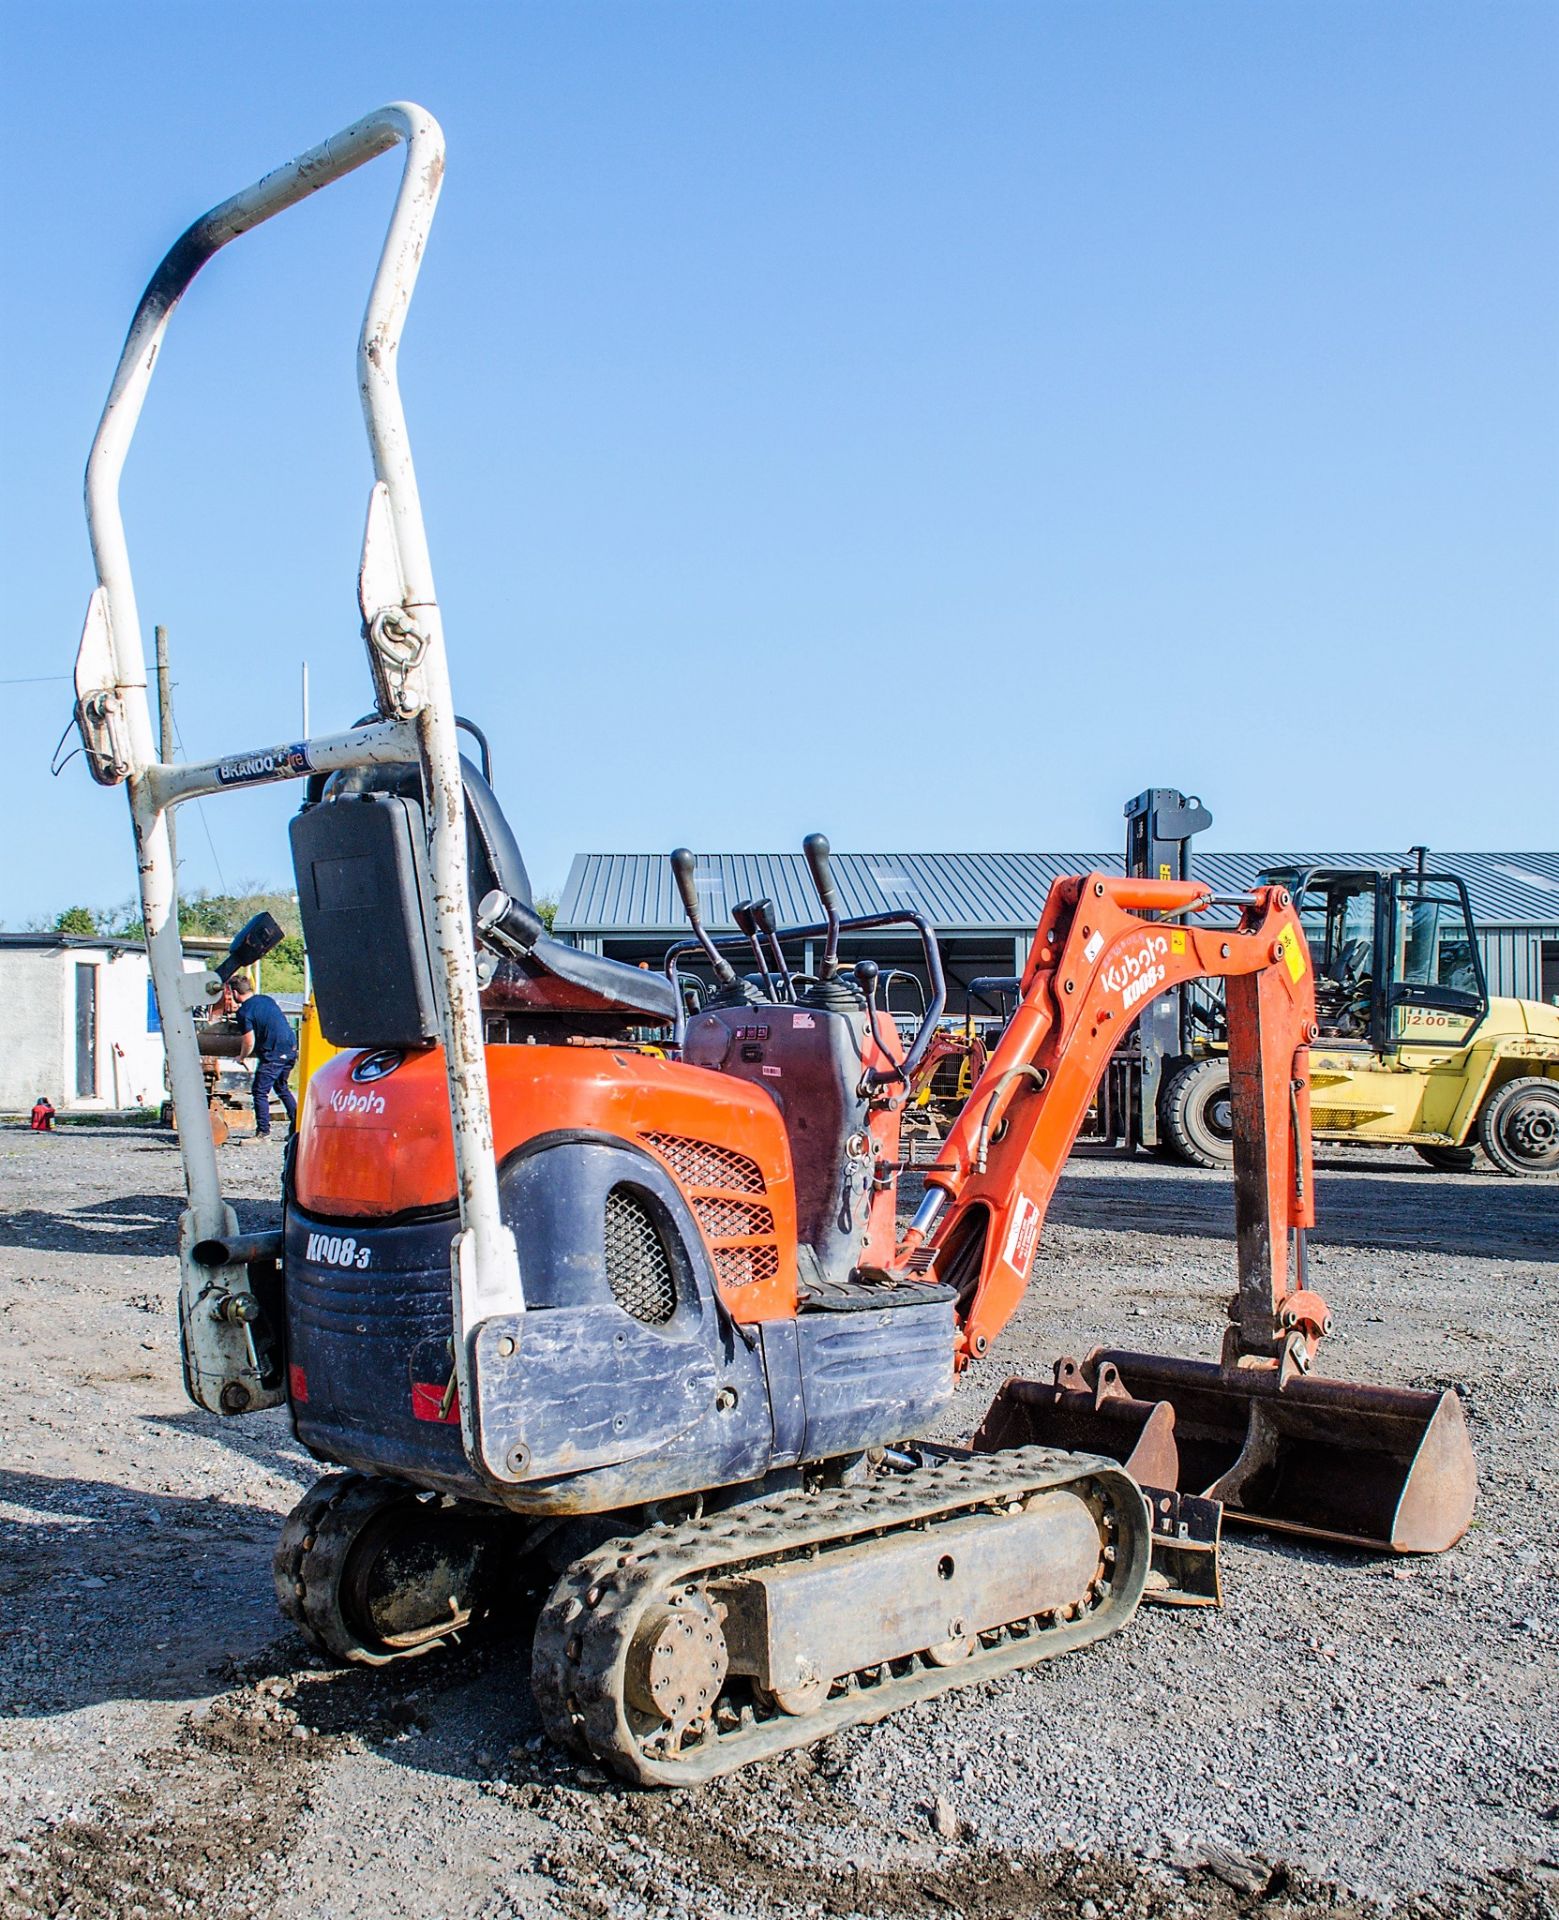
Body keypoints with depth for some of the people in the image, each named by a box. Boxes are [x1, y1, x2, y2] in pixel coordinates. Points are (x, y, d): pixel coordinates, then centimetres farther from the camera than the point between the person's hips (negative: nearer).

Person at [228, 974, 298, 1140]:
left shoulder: (244, 1012, -10)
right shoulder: (266, 999, 12)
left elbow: (249, 1043, -11)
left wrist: (241, 1057, 9)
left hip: (273, 1055, -8)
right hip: (291, 1048, 8)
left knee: (260, 1092, 0)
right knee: (282, 1088, 22)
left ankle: (263, 1133, 0)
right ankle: (296, 1127, 21)